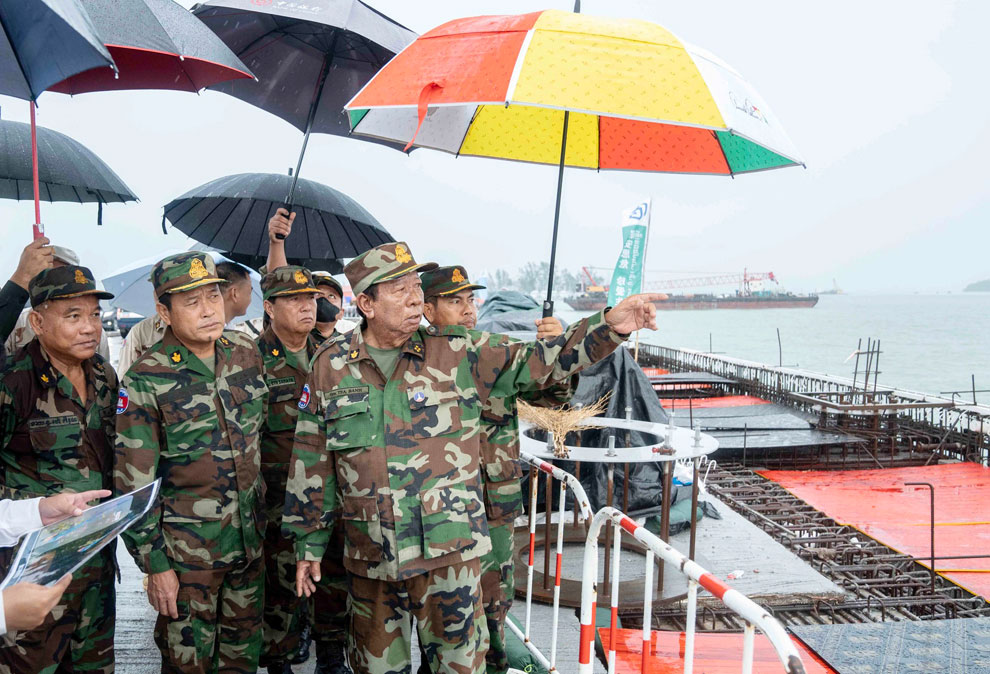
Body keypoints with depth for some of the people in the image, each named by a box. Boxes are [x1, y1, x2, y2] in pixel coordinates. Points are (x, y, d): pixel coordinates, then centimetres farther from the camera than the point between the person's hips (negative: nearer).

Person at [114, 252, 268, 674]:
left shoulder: (246, 353, 0)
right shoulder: (146, 381, -14)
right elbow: (133, 484, -12)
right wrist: (155, 564, -11)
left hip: (250, 541, 5)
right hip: (187, 550, -4)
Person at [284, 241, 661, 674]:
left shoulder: (457, 356, -3)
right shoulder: (330, 365, 2)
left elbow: (538, 364, -5)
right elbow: (311, 460, 8)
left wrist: (610, 326, -18)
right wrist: (309, 542, 10)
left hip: (449, 552, -1)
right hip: (370, 557, 2)